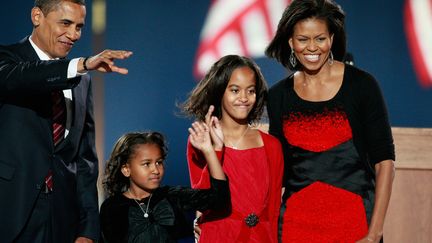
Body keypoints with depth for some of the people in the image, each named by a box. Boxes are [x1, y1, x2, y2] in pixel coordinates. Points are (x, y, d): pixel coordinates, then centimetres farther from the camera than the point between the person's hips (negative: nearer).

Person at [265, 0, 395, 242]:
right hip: (297, 220, 3)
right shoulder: (278, 96, 6)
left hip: (353, 219, -3)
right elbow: (278, 169, 11)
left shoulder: (361, 85, -4)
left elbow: (384, 161, -6)